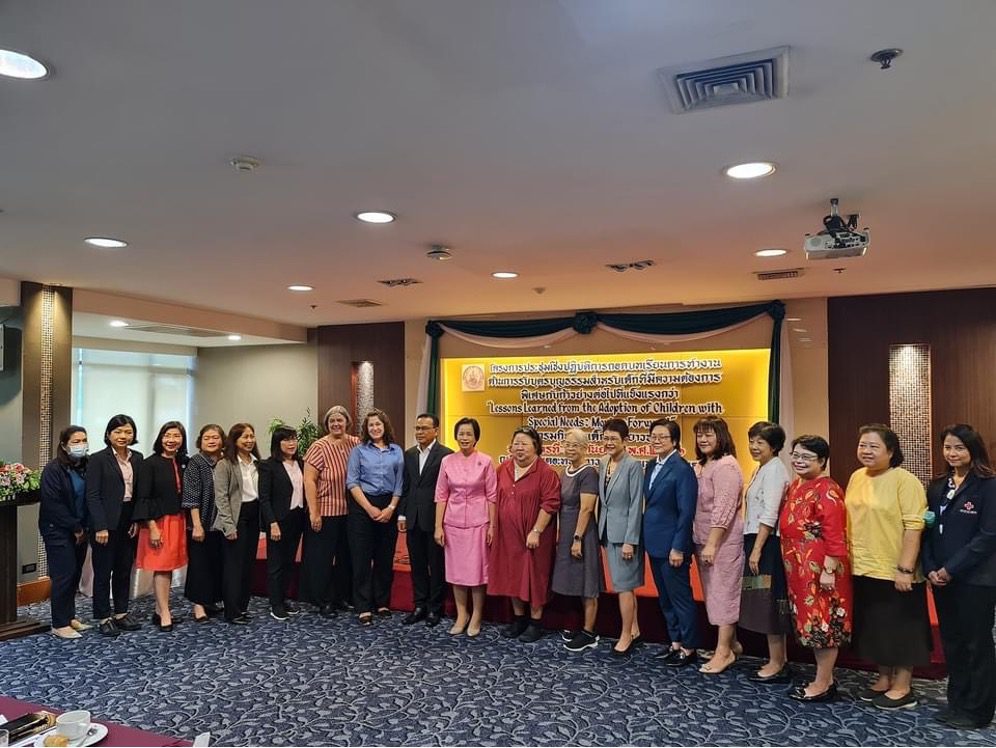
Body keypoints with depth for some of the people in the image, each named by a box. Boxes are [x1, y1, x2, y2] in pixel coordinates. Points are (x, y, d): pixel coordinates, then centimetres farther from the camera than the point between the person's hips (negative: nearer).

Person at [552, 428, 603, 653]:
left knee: (587, 585, 2)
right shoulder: (566, 471, 9)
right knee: (576, 582, 16)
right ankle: (584, 626, 27)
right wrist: (561, 534, 14)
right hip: (566, 533, 8)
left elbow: (586, 509, -20)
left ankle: (589, 634, 11)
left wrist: (577, 538, -21)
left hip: (582, 533, -8)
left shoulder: (588, 473, -16)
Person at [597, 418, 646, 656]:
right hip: (607, 531, 7)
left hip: (624, 533, -7)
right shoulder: (603, 463, 8)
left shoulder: (633, 465, -14)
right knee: (625, 584, 16)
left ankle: (626, 636, 12)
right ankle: (634, 630, 28)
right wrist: (601, 531, 9)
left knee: (624, 585, 0)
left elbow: (636, 505, -15)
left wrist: (630, 540, -17)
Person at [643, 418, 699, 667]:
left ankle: (689, 648, 17)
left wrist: (678, 548, -18)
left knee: (680, 597, 3)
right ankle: (675, 642, 30)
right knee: (665, 598, 17)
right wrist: (646, 538, 11)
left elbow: (686, 512, -17)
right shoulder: (651, 465, 9)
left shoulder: (682, 469, -16)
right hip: (655, 543, 8)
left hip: (672, 545, -8)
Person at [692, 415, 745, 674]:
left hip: (723, 541, -9)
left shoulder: (725, 465, -16)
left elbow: (723, 509, -20)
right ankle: (731, 643, 28)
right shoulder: (701, 466, 11)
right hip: (703, 539, 9)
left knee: (723, 592, 0)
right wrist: (702, 543, 13)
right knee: (714, 593, 15)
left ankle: (724, 651, 10)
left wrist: (712, 544, -20)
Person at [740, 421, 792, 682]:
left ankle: (777, 664, 8)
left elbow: (769, 516, -19)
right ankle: (779, 660, 23)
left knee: (768, 601, -2)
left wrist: (757, 549, -19)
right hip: (757, 541, 10)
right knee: (766, 602, 14)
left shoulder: (774, 470, -14)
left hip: (767, 543, -10)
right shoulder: (761, 469, 15)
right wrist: (752, 547, 14)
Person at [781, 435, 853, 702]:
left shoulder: (827, 490, -15)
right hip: (799, 567, 9)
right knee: (811, 621, 15)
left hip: (820, 567, -9)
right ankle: (825, 678, 28)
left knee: (823, 622, 2)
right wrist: (790, 564, 19)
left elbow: (834, 535, -20)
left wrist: (829, 570, -22)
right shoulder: (796, 486, 11)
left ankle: (823, 685, 13)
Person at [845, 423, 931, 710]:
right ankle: (884, 679, 33)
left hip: (895, 573, -7)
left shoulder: (905, 481, -14)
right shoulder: (856, 477, 7)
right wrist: (846, 558, 14)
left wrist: (905, 568, -21)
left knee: (900, 629, 7)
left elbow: (913, 527, -18)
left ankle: (903, 687, 21)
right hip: (863, 570, 7)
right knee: (874, 628, 17)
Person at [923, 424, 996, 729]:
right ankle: (957, 703, 27)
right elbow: (928, 530, 10)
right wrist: (930, 568, -4)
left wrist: (952, 569, -16)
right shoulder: (937, 487, 10)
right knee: (951, 642, 14)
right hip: (941, 578, 6)